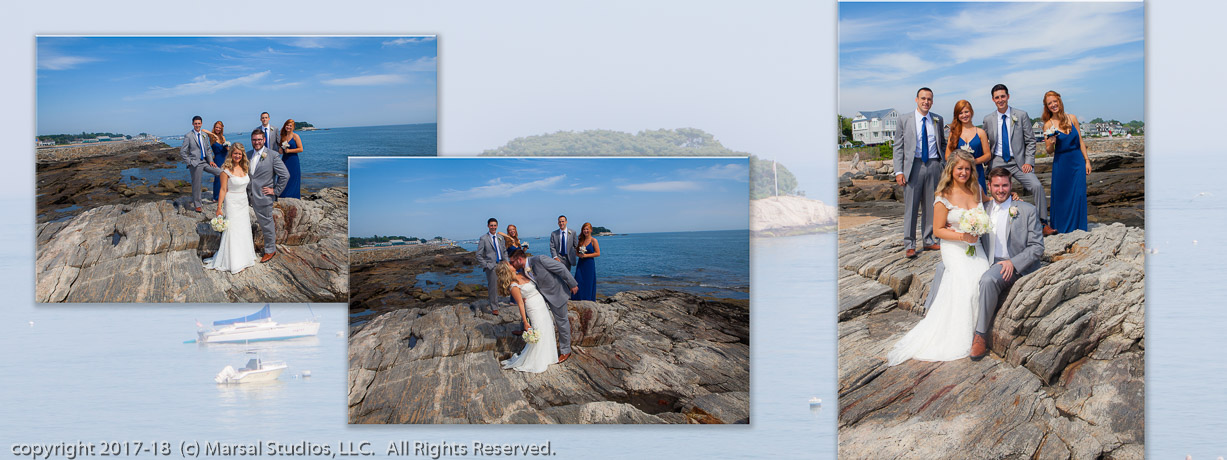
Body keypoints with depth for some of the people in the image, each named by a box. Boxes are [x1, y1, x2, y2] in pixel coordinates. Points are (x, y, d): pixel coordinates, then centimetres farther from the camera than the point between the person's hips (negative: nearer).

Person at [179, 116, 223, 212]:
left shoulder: (205, 135, 10)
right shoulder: (188, 136, -8)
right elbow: (182, 153, -7)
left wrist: (210, 160, 5)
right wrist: (190, 162, -11)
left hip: (205, 162, 5)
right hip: (195, 164, -5)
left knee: (221, 173, -10)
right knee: (196, 185, 2)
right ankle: (197, 205, 15)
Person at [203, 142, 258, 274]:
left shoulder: (245, 167, 3)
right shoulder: (226, 170, -16)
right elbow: (223, 189, -14)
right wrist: (219, 208, -14)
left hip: (244, 202, 7)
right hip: (232, 203, -6)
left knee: (244, 229, 16)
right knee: (233, 230, -2)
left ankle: (244, 257, 30)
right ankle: (233, 262, 6)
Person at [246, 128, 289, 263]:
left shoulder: (273, 155, -12)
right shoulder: (248, 155, 7)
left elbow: (285, 175, -12)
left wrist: (276, 191, -11)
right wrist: (247, 193, 11)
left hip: (264, 196, -5)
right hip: (251, 196, 5)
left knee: (266, 224, 6)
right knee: (262, 221, 16)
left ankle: (270, 250, 20)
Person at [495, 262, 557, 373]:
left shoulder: (521, 275, 5)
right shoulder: (513, 286, -18)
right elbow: (520, 304, -18)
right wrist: (525, 322, -16)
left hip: (543, 306, 8)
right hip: (535, 310, -8)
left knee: (547, 331, 16)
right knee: (538, 336, -5)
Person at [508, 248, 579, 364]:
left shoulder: (539, 260, -30)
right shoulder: (524, 271, -6)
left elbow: (561, 268, -24)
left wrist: (572, 284, -18)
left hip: (556, 293, -7)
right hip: (542, 295, 7)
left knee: (561, 322, 8)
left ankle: (565, 351, 24)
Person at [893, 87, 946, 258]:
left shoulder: (937, 120, 10)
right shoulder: (905, 120, 2)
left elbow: (942, 143, 19)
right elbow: (898, 147, 1)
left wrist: (946, 162, 4)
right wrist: (898, 171, -7)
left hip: (933, 166, 3)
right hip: (913, 166, -3)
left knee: (931, 206, 8)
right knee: (911, 206, -2)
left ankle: (929, 240, 20)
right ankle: (909, 245, 4)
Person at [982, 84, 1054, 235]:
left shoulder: (1021, 115, 1)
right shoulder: (988, 119, 6)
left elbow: (1030, 141, 3)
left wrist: (1029, 162, -7)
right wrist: (988, 162, 4)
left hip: (1018, 162, -2)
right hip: (998, 163, 2)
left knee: (1037, 186, -20)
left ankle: (1043, 224, -13)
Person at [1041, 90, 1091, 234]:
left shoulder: (1072, 118, 3)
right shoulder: (1049, 125, -4)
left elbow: (1080, 141, 8)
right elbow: (1049, 151, 0)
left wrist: (1087, 161, 6)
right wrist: (1051, 142, -22)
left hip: (1078, 161, 2)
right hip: (1061, 164, -2)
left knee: (1079, 194, 0)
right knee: (1062, 196, 3)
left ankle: (1078, 227, 11)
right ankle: (1062, 227, 18)